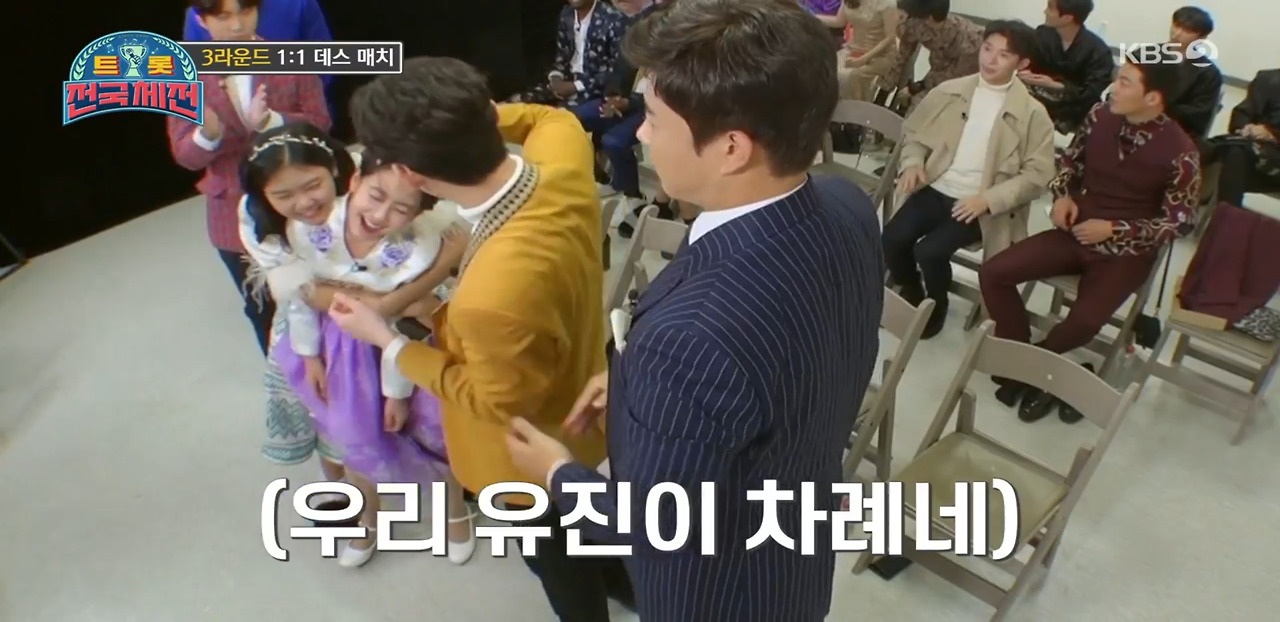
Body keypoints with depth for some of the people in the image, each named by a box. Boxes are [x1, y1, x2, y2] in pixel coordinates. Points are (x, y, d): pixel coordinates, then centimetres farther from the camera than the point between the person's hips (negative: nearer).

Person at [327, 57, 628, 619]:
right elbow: (555, 116, 3)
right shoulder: (563, 154, -25)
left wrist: (387, 341, -17)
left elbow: (496, 401, -25)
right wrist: (473, 116, -5)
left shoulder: (495, 294, -46)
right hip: (579, 397, 8)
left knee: (554, 552, 26)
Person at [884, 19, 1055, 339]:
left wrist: (989, 199, -19)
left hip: (980, 205, -3)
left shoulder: (1033, 114, -4)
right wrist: (913, 162, -5)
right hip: (936, 189, 4)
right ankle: (911, 297, 12)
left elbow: (1037, 174, -6)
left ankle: (935, 308, 7)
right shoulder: (949, 91, 6)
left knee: (929, 251, -26)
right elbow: (915, 131, 16)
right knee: (892, 239, -20)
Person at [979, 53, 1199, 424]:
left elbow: (1177, 223, -9)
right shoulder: (1100, 117, -4)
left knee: (1084, 322, -29)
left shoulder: (1179, 153, -15)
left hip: (1126, 251, -4)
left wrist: (1113, 230, -17)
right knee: (993, 273, -14)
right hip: (1075, 232, 5)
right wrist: (1062, 195, -5)